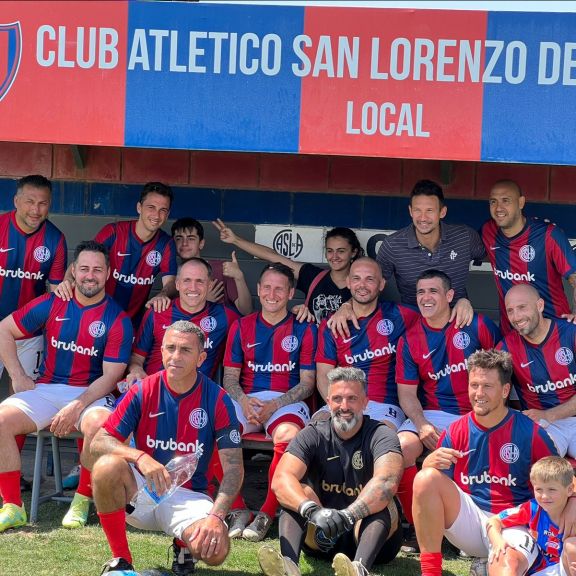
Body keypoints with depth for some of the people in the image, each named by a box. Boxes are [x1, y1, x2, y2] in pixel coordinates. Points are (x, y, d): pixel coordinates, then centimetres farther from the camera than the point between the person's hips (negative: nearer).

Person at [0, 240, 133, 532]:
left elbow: (110, 376, -7)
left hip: (92, 393, -3)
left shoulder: (117, 319, -2)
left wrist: (77, 407, -20)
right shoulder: (51, 304, 5)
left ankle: (82, 501, -13)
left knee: (99, 424, -37)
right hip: (46, 389, 3)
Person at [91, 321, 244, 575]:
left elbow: (233, 466, -9)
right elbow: (99, 442, -11)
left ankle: (183, 545, 11)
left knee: (215, 550, -30)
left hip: (188, 496, 0)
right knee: (107, 466, -33)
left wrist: (216, 516, -25)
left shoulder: (217, 400, -7)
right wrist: (139, 457, -31)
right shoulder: (143, 392, -6)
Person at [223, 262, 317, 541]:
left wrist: (276, 405, -12)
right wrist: (243, 400, -9)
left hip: (287, 401, -2)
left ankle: (267, 513, -28)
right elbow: (230, 377, 13)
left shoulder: (304, 329, 9)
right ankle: (238, 509, -21)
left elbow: (307, 382, 4)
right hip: (246, 400, 3)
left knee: (288, 436, -38)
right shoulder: (242, 327, 17)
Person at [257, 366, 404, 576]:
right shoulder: (313, 435, -1)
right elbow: (281, 479, -19)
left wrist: (347, 515, -47)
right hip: (321, 535, 2)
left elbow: (387, 481, -31)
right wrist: (312, 510, -40)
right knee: (299, 490, -22)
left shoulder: (381, 436, -8)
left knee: (381, 502, -30)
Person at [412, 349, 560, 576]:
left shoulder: (530, 432, -3)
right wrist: (431, 462, -18)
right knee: (426, 478, -22)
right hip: (468, 519, 4)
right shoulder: (455, 431, 4)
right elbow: (429, 488, 5)